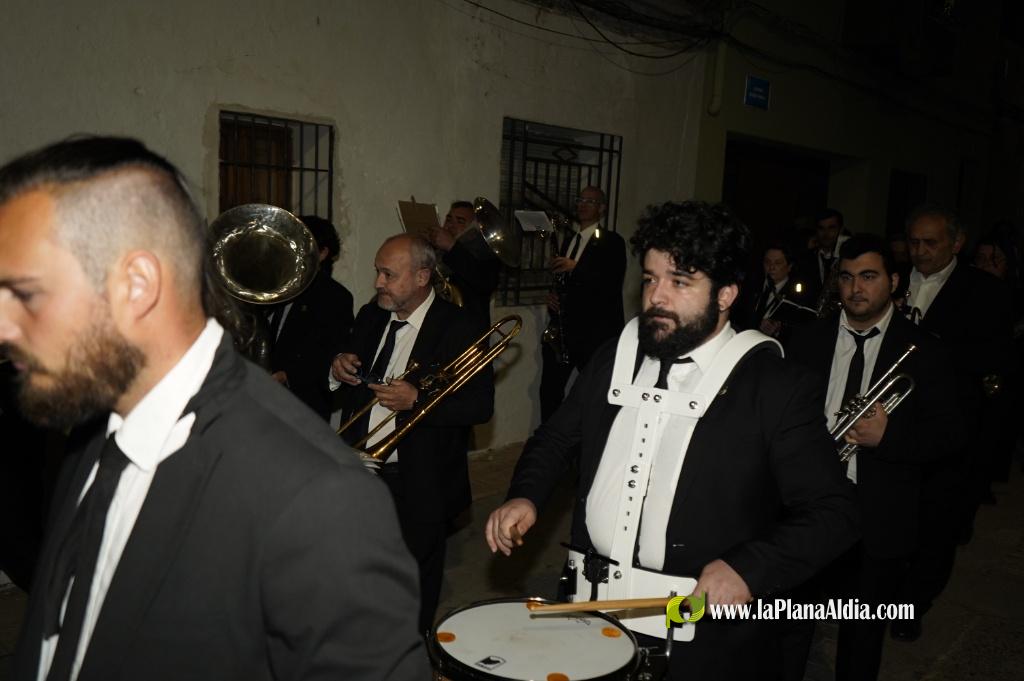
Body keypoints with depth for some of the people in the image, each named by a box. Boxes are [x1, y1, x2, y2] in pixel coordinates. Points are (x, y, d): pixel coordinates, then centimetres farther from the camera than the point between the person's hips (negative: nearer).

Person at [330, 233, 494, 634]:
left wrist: (417, 401, -28)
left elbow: (481, 406, -16)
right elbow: (350, 388, 16)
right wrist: (340, 371, -7)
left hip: (420, 485, -5)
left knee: (413, 595, 13)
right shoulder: (370, 318, 6)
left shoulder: (461, 329, -13)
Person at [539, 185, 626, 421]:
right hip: (564, 328, 6)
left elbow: (613, 282, -15)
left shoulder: (612, 242, -1)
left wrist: (576, 267, -23)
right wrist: (553, 297, 6)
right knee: (550, 388, 6)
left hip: (595, 331, -6)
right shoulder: (568, 241, 20)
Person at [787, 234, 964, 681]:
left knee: (862, 641, 14)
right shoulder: (806, 342, 5)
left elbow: (951, 436, -4)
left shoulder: (922, 352, -2)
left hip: (877, 523, -1)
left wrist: (888, 435, -21)